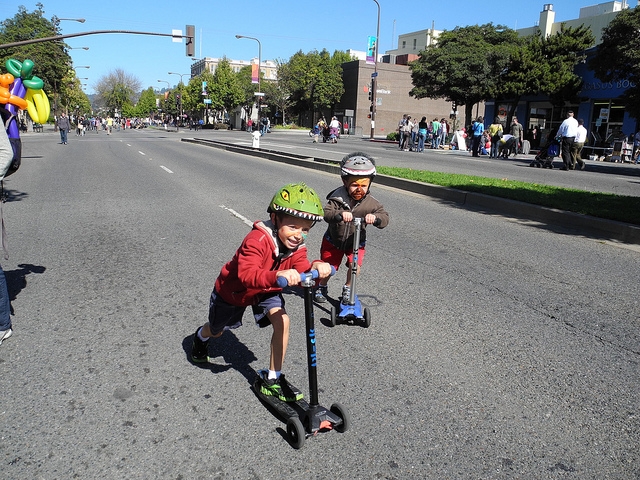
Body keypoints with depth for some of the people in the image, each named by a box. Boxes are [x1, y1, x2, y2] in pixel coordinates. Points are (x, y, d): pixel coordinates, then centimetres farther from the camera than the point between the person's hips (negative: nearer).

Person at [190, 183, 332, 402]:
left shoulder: (297, 246, -21)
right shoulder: (258, 240, -41)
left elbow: (302, 273, -31)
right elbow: (247, 273, -54)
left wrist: (315, 268, -54)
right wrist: (277, 275, -71)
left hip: (265, 291, 4)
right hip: (232, 291, -3)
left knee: (282, 321, -23)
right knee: (216, 331, 22)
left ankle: (272, 379, -5)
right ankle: (201, 337, 64)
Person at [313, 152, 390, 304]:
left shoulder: (370, 203, -18)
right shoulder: (338, 197, -23)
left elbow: (385, 217, -23)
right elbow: (326, 213, -34)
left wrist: (375, 217, -46)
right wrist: (340, 214, -55)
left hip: (356, 241, 1)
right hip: (334, 239, -1)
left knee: (355, 265, -16)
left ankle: (348, 288, 15)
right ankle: (321, 286, 40)